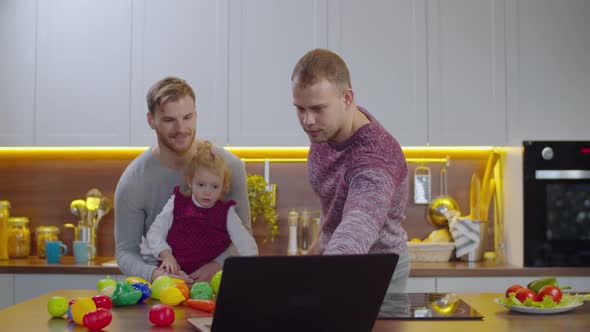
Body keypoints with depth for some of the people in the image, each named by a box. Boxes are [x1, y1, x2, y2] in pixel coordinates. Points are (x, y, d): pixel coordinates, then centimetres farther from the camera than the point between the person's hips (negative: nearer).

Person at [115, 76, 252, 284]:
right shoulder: (132, 182, -8)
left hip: (214, 281, 0)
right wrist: (154, 274, -23)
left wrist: (217, 265, -16)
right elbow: (125, 252, -3)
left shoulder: (229, 166, -6)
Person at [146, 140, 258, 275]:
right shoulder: (176, 204, 8)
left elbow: (246, 244, 2)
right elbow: (154, 232, 9)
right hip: (174, 272, -1)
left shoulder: (226, 213, 6)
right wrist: (166, 255, -7)